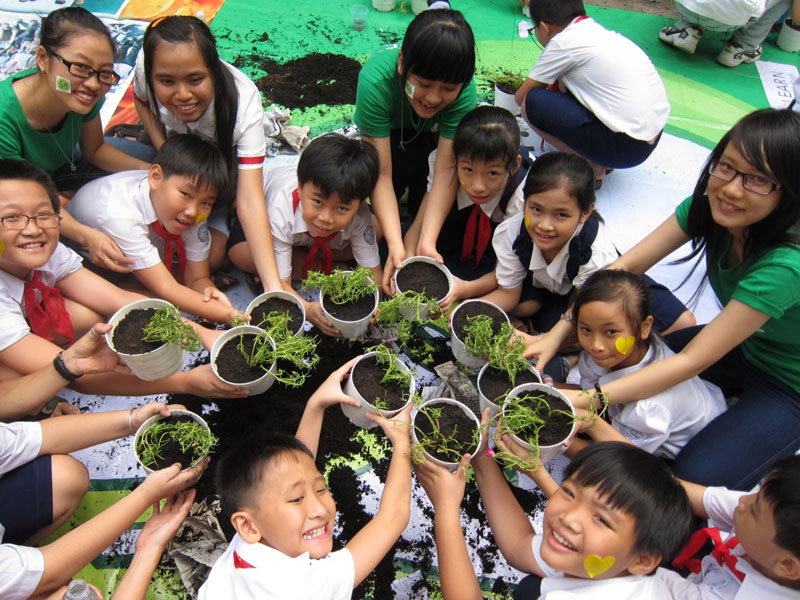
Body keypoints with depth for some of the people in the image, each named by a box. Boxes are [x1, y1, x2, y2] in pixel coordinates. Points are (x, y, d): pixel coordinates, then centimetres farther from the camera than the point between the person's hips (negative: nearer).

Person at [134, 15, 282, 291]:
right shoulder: (147, 66, -33)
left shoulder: (245, 104, -40)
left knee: (212, 256, -17)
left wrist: (274, 288, -55)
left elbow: (250, 201, -46)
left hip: (225, 156, -3)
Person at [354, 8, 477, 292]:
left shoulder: (464, 90, -35)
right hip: (390, 131, -1)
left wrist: (427, 241, -47)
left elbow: (446, 168, -36)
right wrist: (395, 246, -49)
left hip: (435, 131, 1)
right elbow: (381, 173, -39)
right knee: (407, 162, -33)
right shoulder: (376, 81, -40)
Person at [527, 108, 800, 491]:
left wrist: (586, 399, -41)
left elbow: (692, 361, -37)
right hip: (744, 348, 6)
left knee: (697, 478, -17)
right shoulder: (708, 206, -19)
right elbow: (626, 266, -19)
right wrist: (556, 334, -29)